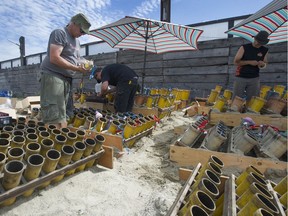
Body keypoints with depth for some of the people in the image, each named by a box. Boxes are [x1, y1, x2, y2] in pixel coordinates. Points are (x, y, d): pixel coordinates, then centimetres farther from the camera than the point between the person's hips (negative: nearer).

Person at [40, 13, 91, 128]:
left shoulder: (76, 40, 21)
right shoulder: (59, 33, -5)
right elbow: (54, 58, -17)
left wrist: (84, 64, 5)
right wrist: (77, 68, -18)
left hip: (67, 79, 8)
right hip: (53, 76, -8)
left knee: (62, 117, 6)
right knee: (56, 120, -13)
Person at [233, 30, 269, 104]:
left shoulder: (265, 50, 7)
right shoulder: (244, 48, -4)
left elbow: (265, 63, 16)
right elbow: (236, 62, -8)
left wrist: (263, 64, -8)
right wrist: (249, 62, -19)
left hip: (254, 79, 3)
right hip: (240, 78, -3)